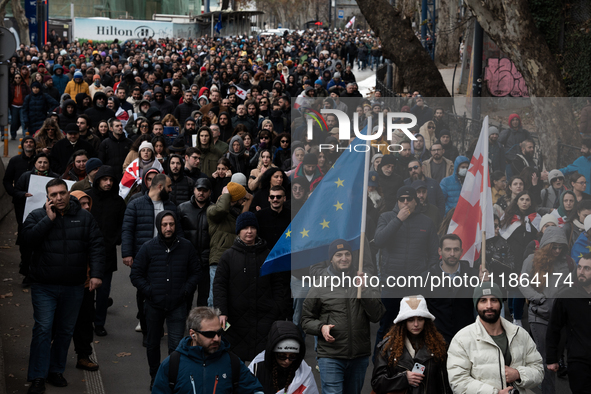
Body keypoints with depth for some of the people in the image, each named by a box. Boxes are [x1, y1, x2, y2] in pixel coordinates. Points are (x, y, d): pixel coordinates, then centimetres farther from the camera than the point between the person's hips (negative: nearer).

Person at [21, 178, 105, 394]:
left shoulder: (84, 217, 3)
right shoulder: (37, 216, 0)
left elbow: (96, 246, 1)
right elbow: (27, 240, -15)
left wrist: (96, 273, -10)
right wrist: (49, 219, -17)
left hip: (73, 287, 2)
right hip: (44, 286, -2)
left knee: (66, 330, 11)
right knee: (43, 329, -7)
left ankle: (56, 371, 26)